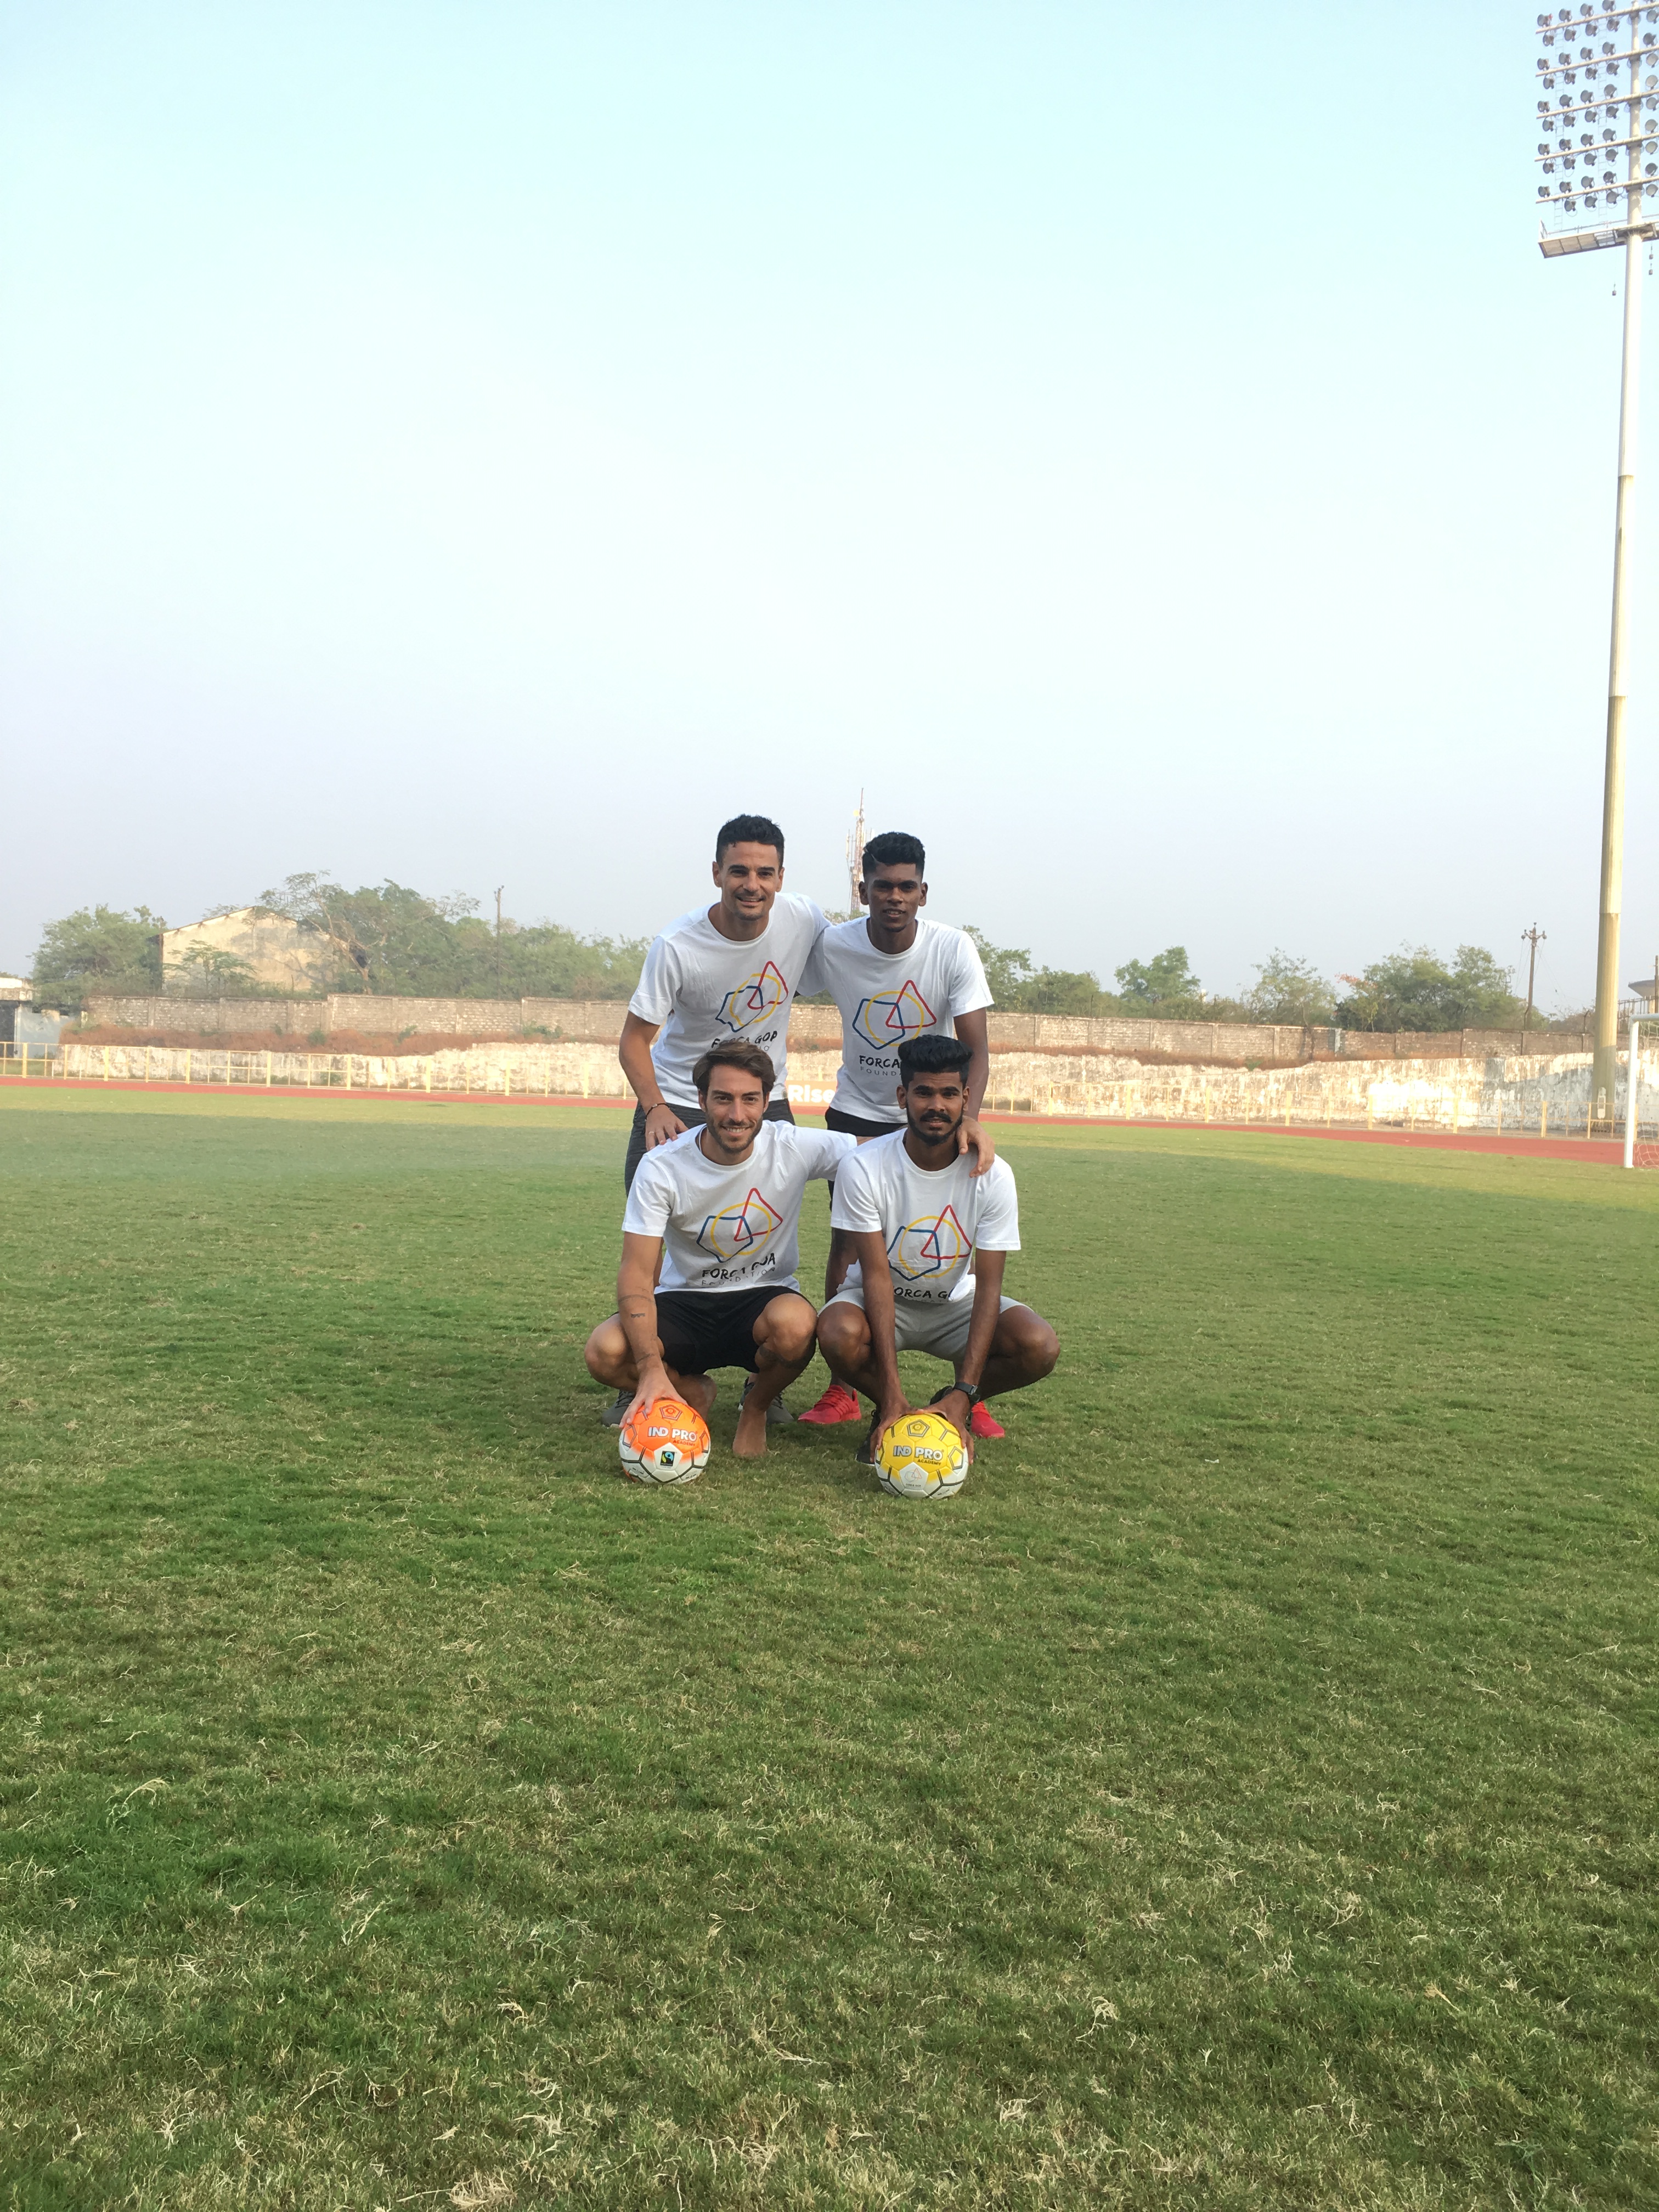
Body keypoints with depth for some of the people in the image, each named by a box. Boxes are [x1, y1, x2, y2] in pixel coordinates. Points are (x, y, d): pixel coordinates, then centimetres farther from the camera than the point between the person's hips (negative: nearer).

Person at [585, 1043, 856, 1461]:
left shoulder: (794, 1149, -14)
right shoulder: (662, 1166, -16)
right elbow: (637, 1273, -19)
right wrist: (652, 1370, -34)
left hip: (764, 1298, 0)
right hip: (684, 1301, 1)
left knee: (794, 1324, -37)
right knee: (605, 1352, -28)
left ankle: (756, 1406, 0)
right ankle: (694, 1392, 8)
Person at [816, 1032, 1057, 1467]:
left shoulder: (993, 1175, -18)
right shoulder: (865, 1168, -22)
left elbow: (988, 1285, -19)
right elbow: (878, 1276, -24)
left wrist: (963, 1393, -29)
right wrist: (892, 1393, -31)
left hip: (955, 1303, 2)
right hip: (882, 1300, -1)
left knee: (1040, 1347, -26)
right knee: (838, 1334, -36)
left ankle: (954, 1405, 4)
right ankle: (890, 1411, -2)